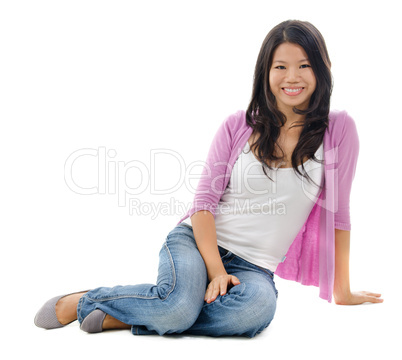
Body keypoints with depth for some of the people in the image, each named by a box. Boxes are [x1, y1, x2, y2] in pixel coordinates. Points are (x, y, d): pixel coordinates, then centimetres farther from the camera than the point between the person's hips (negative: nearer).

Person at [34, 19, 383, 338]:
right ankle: (82, 300, -7)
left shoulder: (339, 129, 0)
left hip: (254, 267, 1)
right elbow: (205, 199, -1)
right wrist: (216, 271, -14)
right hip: (197, 241, -1)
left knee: (258, 307, -37)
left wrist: (342, 291, 8)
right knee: (179, 304, -34)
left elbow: (337, 212, 4)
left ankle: (118, 317, -22)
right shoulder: (238, 126, 2)